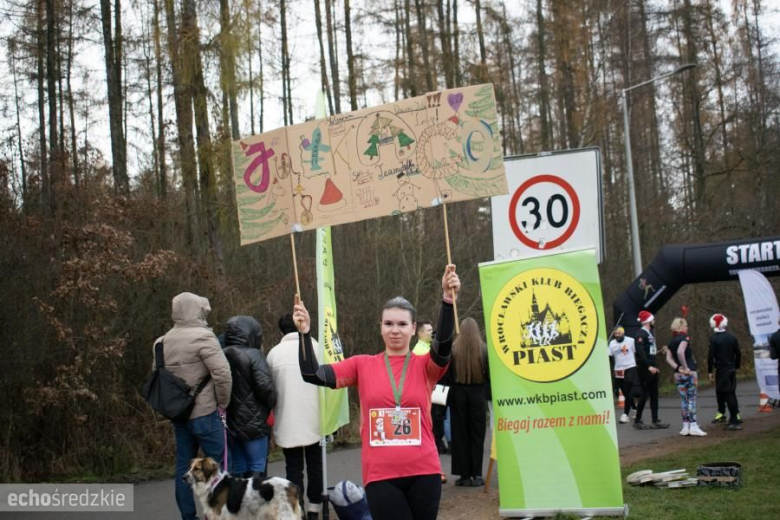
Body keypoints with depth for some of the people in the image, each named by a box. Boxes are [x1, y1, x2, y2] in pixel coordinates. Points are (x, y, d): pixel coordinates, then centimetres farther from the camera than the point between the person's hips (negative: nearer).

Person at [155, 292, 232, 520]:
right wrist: (223, 403, -5)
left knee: (184, 467, 10)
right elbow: (222, 374, -19)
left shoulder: (164, 342, 10)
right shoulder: (203, 337, -13)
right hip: (204, 413, -7)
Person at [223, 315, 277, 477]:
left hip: (230, 423, 6)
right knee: (257, 469, 1)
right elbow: (265, 386, -18)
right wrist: (271, 403, -1)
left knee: (238, 470, 13)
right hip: (253, 423, -6)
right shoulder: (253, 355, -11)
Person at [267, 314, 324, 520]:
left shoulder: (274, 352, -1)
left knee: (293, 468, 4)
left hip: (287, 422, 0)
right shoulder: (316, 348, -4)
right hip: (314, 420, 0)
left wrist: (272, 417, 16)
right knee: (315, 465, 14)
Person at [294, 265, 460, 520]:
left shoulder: (424, 365, 3)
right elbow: (313, 375, -1)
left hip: (423, 472, 0)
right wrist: (305, 333, -14)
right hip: (381, 475, 0)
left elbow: (443, 345, -18)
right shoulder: (363, 365, 6)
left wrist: (448, 299, -31)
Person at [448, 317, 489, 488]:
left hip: (458, 394, 0)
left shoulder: (453, 350, -7)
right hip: (478, 394, 0)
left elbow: (448, 375, -3)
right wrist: (488, 392, 8)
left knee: (460, 435, 7)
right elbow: (489, 374, -4)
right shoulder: (484, 349, -7)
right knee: (477, 435, 7)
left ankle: (464, 475, 8)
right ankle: (476, 475, 5)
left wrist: (450, 395, 8)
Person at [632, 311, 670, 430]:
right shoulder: (641, 334, -14)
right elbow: (640, 352, -24)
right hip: (644, 369, -10)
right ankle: (637, 421, 1)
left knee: (654, 394, 9)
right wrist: (649, 366, -27)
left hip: (652, 368, 10)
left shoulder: (649, 334, 16)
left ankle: (655, 421, 13)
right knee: (645, 394, -6)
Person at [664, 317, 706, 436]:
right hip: (689, 373, -6)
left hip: (678, 374, 6)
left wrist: (678, 368, -6)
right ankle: (693, 426, -6)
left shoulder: (671, 342, 12)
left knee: (684, 400, 10)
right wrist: (685, 367, -17)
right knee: (691, 399, -4)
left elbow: (668, 358, 2)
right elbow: (680, 352, -26)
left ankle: (685, 427, 9)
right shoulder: (684, 338, -8)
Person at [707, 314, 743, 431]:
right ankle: (734, 419, 18)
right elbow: (738, 354, 8)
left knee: (728, 395, -5)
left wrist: (710, 371, -6)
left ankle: (735, 421, -8)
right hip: (732, 369, 6)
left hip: (721, 370, -6)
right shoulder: (731, 337, 5)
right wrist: (736, 366, 20)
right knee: (731, 393, 14)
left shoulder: (713, 338, -11)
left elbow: (711, 356, -14)